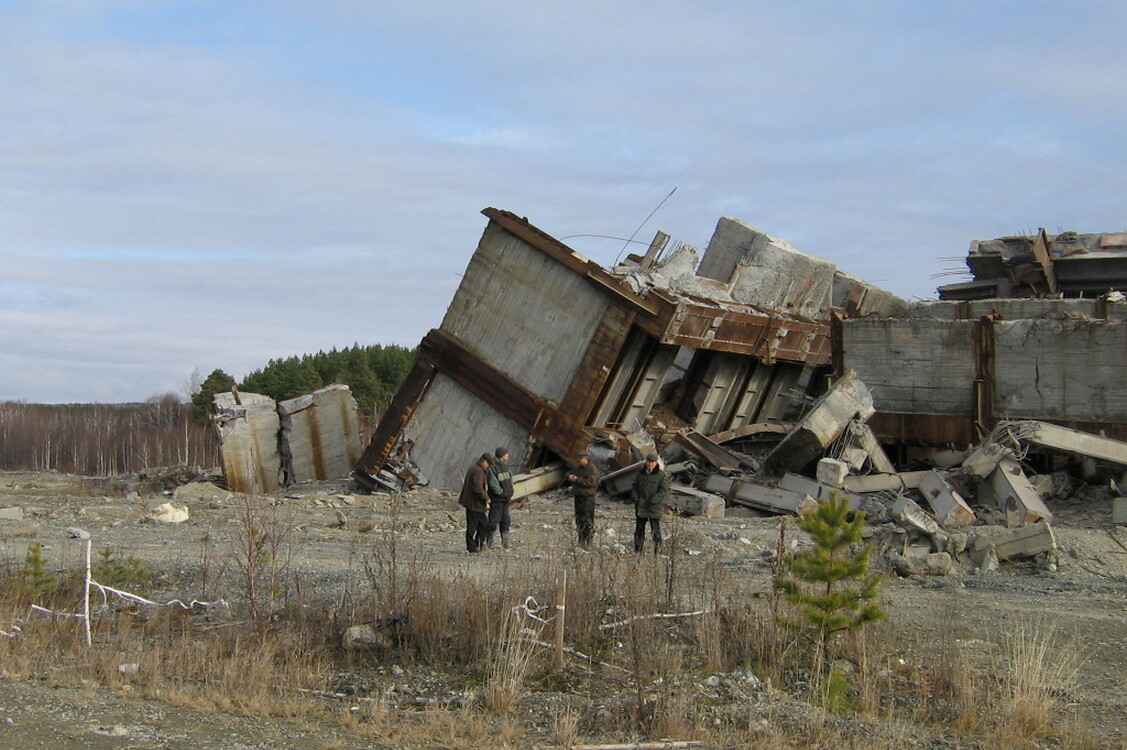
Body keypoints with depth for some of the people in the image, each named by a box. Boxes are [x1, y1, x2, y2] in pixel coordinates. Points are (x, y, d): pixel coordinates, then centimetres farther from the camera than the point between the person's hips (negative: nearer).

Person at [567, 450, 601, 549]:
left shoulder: (593, 470, -13)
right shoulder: (579, 468, 14)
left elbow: (590, 482, -25)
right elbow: (569, 474, 26)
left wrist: (577, 480, -19)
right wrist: (570, 477, 0)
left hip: (587, 497, -9)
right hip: (578, 496, 9)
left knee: (588, 521, -9)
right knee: (579, 519, 15)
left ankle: (588, 542, -8)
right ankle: (581, 540, 24)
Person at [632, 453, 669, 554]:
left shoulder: (662, 475, -6)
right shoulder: (640, 474, 11)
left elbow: (663, 490, -11)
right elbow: (635, 487, 16)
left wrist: (652, 501, -18)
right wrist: (635, 497, -3)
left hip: (654, 507, -5)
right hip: (640, 507, 5)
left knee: (655, 529, -7)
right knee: (639, 528, 11)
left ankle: (657, 549, -2)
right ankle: (638, 549, 20)